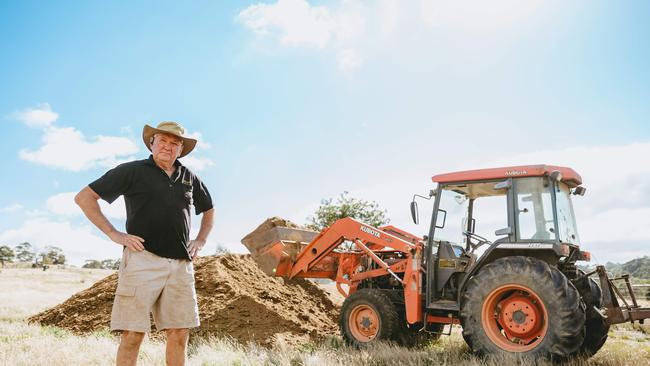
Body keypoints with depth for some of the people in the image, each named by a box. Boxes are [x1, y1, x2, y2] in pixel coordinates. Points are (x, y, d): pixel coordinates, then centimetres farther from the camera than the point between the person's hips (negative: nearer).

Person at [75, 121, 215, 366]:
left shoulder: (189, 178, 16)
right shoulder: (133, 171, 4)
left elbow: (209, 210, 32)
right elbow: (84, 197, 3)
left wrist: (201, 241, 17)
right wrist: (114, 234, -4)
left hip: (181, 265, 4)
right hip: (143, 260, -4)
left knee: (180, 333, 4)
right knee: (133, 334, -4)